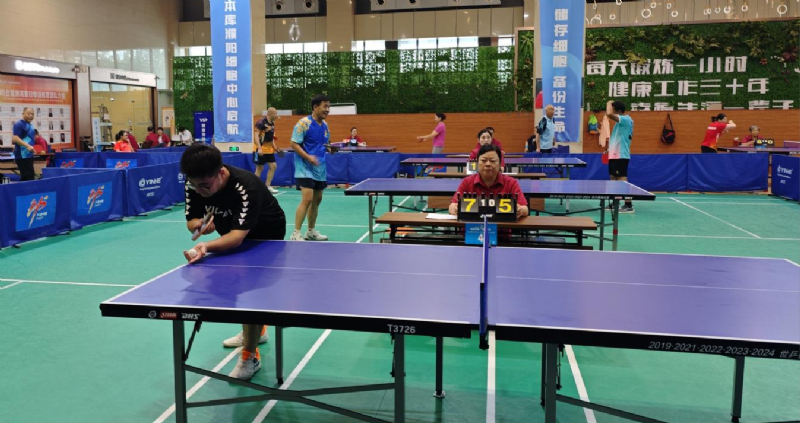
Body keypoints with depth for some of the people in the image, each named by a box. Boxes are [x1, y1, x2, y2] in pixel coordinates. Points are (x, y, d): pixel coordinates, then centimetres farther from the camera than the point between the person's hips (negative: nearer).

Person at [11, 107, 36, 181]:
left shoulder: (30, 125, 16)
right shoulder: (19, 124, -11)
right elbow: (14, 139, -20)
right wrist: (27, 146, -29)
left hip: (28, 155, 9)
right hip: (22, 156, -9)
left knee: (25, 177, 12)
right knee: (29, 178, -13)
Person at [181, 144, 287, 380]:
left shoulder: (246, 187, -42)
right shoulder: (194, 185, -23)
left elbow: (237, 236, -50)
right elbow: (191, 221, -12)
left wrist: (207, 247, -67)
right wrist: (199, 223, -35)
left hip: (266, 235, -7)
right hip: (234, 233, 7)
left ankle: (250, 356, 1)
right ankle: (255, 330, 43)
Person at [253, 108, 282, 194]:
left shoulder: (272, 123, 9)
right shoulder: (261, 123, -16)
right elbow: (256, 135, -20)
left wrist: (275, 147, 12)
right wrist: (259, 148, -28)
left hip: (269, 149, 8)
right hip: (260, 150, -8)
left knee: (273, 166, 5)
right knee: (259, 168, -3)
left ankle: (268, 186, 13)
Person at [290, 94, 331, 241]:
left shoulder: (325, 125, 10)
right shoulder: (304, 123, -13)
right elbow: (294, 144, -16)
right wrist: (308, 157, -27)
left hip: (320, 169, 8)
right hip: (305, 168, -8)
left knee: (317, 199, 13)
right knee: (307, 199, -17)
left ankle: (311, 231, 26)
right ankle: (295, 234, -11)